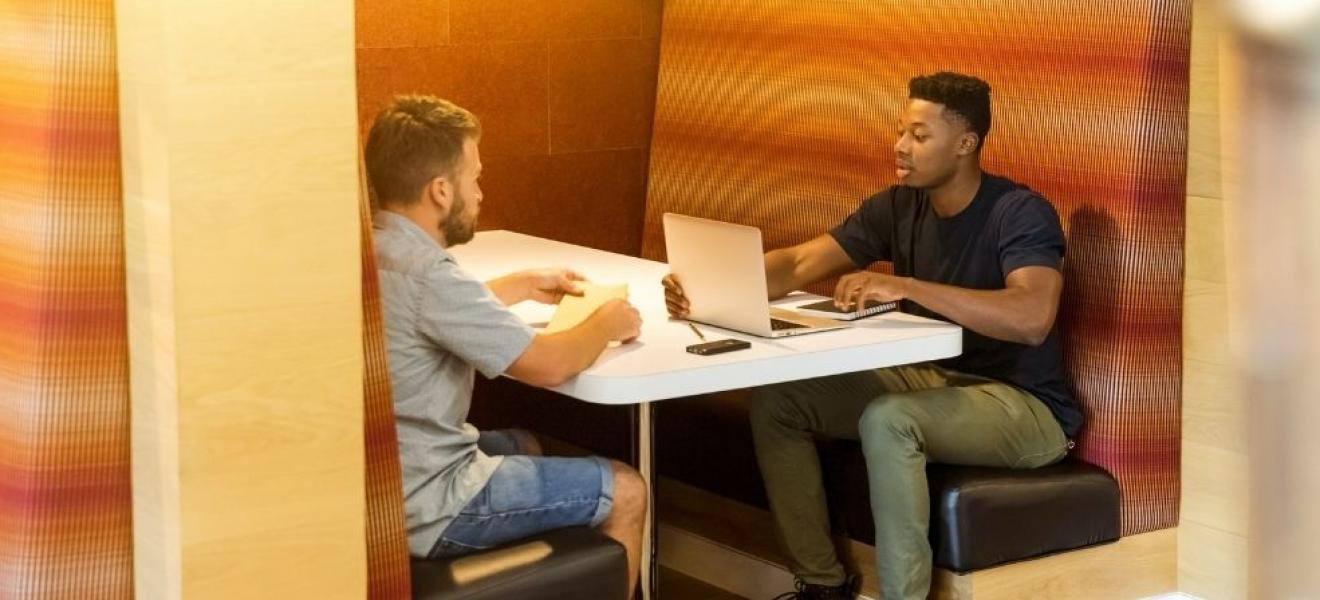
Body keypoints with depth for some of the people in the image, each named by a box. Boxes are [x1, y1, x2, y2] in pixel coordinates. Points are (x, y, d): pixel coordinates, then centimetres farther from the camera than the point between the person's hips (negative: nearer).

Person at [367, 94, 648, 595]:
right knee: (626, 492, 2)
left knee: (524, 445, 33)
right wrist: (607, 323, -2)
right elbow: (547, 365, -20)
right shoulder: (423, 272, -26)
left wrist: (525, 285, 26)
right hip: (419, 510, -10)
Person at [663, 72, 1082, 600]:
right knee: (777, 399, -4)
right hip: (932, 379, 8)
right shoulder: (898, 208, 2)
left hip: (1024, 405, -8)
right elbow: (798, 263, -3)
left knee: (886, 420, -35)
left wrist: (905, 287, -39)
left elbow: (1032, 317, -36)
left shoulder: (1020, 213, -19)